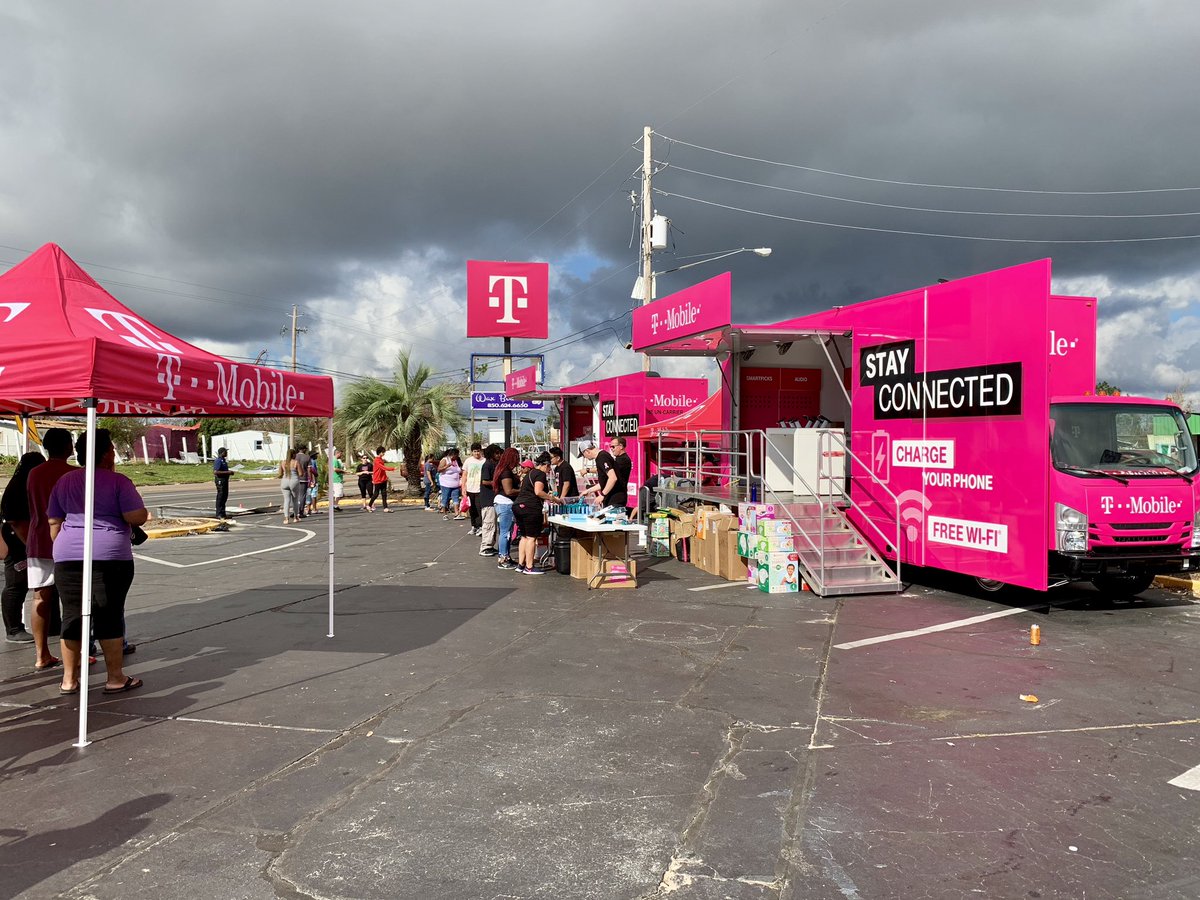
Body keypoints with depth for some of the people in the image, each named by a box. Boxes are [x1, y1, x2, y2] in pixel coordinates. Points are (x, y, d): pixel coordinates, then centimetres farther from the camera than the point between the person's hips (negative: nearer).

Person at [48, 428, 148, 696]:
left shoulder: (65, 481, 11)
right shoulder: (118, 481, -6)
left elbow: (54, 522, 13)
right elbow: (138, 517, -10)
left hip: (68, 556, 5)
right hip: (109, 556, -5)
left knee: (72, 616, 9)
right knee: (109, 616, 1)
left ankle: (69, 679, 14)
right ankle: (115, 678, 7)